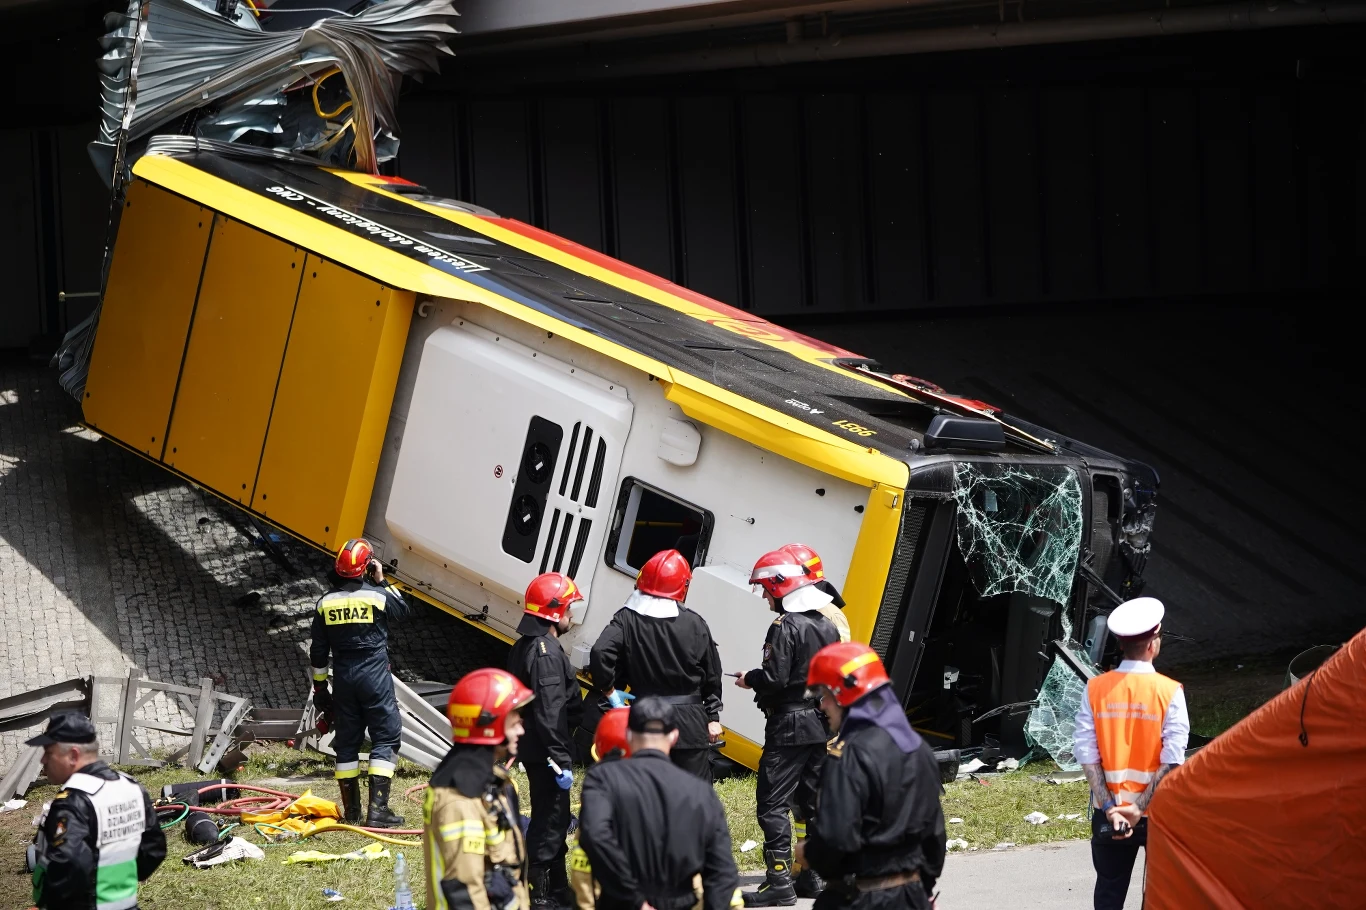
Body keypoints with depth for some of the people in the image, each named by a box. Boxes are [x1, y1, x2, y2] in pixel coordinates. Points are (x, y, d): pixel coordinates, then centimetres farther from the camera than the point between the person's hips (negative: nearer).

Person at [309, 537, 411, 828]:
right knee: (385, 738, -1)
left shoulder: (326, 602, 3)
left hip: (344, 679, 4)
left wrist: (319, 687, 16)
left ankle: (351, 810, 15)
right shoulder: (377, 596, -9)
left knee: (347, 741, 11)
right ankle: (377, 809, -10)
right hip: (375, 678, -4)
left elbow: (318, 652, 7)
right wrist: (382, 582, 16)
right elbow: (403, 609, 14)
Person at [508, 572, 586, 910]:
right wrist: (561, 761, -23)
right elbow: (550, 713, -25)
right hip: (546, 752, -10)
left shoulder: (524, 647, 12)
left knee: (554, 818, 19)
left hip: (533, 749, 10)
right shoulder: (547, 654, -21)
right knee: (549, 821, -3)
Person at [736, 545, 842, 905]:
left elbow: (775, 678, -19)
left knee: (772, 804, -6)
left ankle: (779, 882, -12)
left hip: (790, 727, -8)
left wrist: (749, 680, -1)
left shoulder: (785, 627, -15)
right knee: (812, 802, 14)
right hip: (823, 726, 8)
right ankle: (812, 876, 17)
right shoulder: (828, 626, 9)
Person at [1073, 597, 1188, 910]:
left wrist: (1109, 807, -9)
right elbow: (1173, 760, -16)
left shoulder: (1096, 688, -4)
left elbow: (1086, 753, -8)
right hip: (1157, 813, -2)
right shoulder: (1169, 692, -10)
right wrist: (1141, 807, -14)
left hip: (1109, 811, 2)